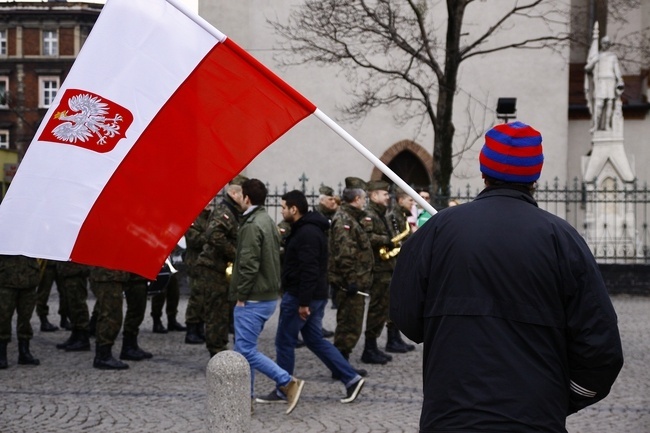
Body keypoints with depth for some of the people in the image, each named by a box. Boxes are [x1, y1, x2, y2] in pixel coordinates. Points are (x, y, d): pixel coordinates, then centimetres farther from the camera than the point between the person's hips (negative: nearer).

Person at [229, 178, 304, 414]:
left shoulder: (251, 225, -17)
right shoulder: (268, 222, 15)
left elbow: (249, 264, -23)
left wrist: (241, 295, -14)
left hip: (253, 299, -10)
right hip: (268, 295, 10)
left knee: (246, 350, -7)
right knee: (245, 348, 14)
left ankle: (288, 383, -9)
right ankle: (246, 398, 17)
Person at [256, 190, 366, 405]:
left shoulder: (306, 234, -19)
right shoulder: (310, 229, 15)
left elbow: (309, 270, -25)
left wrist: (303, 302, -25)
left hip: (299, 297, -10)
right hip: (315, 296, 10)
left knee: (284, 341, 2)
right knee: (315, 340, 14)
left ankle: (282, 391, 11)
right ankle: (351, 378, 11)